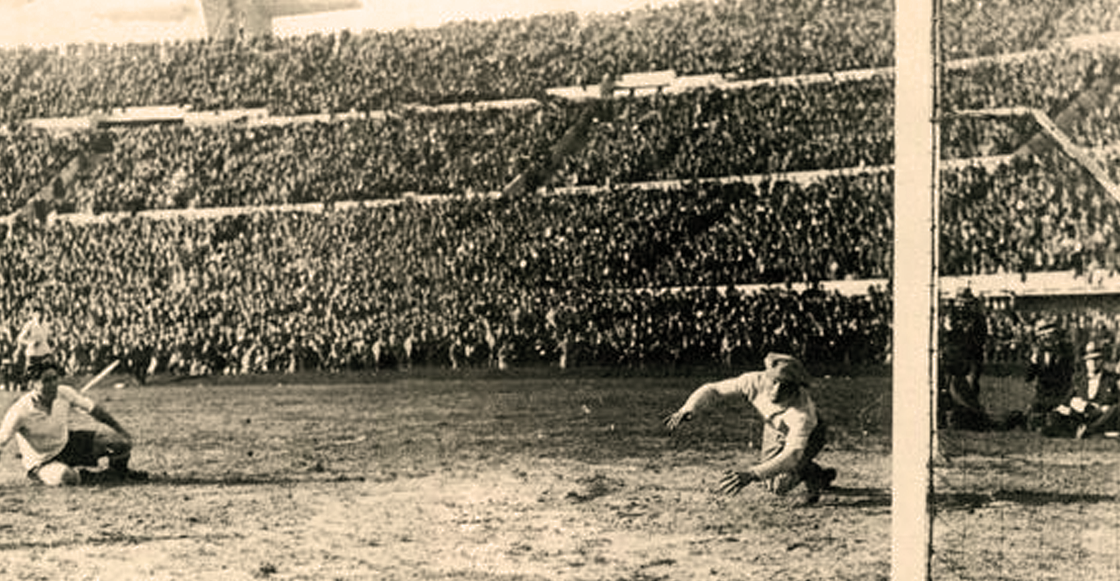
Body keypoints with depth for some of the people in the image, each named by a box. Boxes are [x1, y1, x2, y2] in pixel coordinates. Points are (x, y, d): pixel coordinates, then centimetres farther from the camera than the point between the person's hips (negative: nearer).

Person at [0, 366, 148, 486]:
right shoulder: (19, 412, -30)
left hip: (67, 443, 4)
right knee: (67, 478, -39)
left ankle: (119, 471, 23)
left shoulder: (64, 393, -16)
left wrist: (121, 430, 0)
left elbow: (94, 409, -2)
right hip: (42, 462, -4)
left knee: (123, 442, -11)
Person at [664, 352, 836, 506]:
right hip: (774, 429, 5)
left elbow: (792, 455, -51)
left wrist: (751, 474, -62)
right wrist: (687, 410, -46)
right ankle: (823, 475, 35)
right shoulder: (756, 381, -36)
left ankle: (815, 477, 10)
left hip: (809, 434, -5)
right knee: (771, 483, 10)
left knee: (780, 486, -23)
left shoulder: (803, 412, -46)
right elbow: (713, 389, -27)